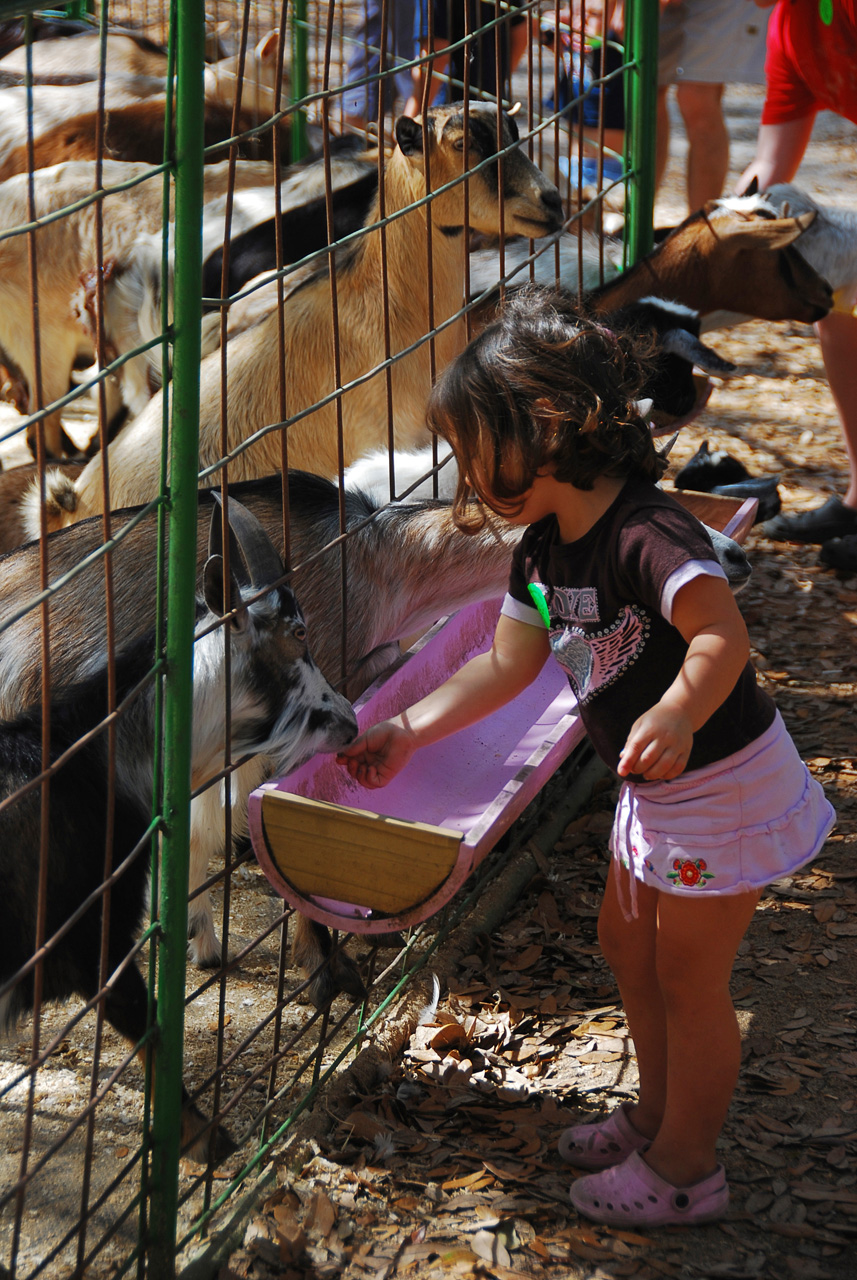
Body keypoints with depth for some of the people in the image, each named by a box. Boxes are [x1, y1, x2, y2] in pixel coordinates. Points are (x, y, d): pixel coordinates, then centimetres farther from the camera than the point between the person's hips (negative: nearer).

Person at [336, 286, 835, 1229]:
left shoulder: (643, 536, -29)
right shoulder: (545, 548, 1)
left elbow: (723, 635, -41)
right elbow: (504, 666, 10)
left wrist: (675, 719, -58)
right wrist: (405, 734, 9)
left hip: (723, 788, -9)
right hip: (656, 793, 9)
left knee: (688, 978, 4)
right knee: (626, 948, 22)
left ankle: (684, 1169, 22)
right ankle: (658, 1115, 42)